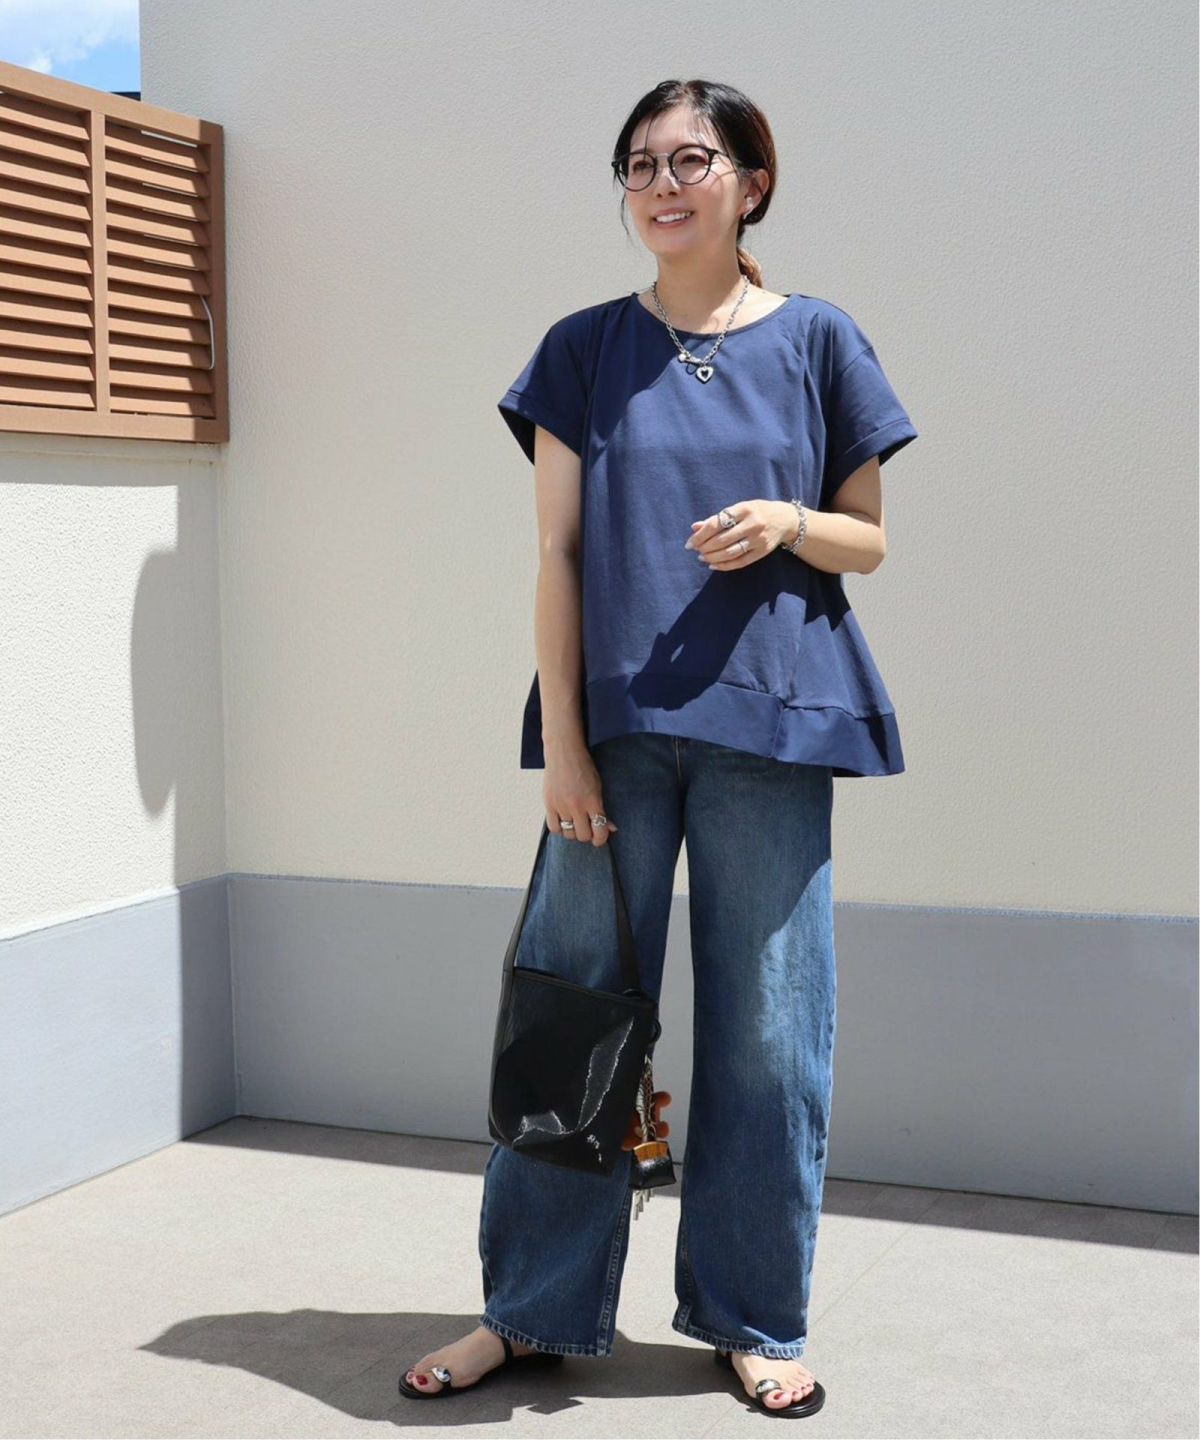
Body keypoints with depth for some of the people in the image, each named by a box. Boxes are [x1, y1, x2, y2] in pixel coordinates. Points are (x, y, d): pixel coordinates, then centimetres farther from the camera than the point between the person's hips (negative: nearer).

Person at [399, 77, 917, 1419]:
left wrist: (788, 523, -12)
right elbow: (558, 553, 3)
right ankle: (534, 1310, 19)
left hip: (767, 724, 0)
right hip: (616, 723, 1)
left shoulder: (817, 341, 6)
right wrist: (561, 736, -5)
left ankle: (755, 1318, 20)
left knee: (767, 1029, 4)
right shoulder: (586, 350, 7)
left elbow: (868, 541, 10)